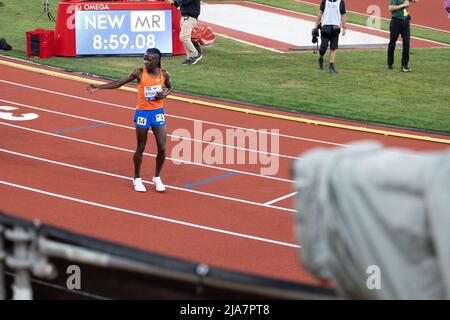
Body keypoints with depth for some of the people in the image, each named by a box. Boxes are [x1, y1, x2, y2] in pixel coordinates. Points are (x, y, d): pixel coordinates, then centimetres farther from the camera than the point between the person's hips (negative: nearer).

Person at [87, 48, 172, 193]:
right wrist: (99, 87, -9)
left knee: (162, 148, -2)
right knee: (140, 148, 7)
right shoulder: (139, 73, -10)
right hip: (142, 113, -2)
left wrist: (165, 93, -8)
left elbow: (169, 88, 16)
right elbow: (119, 83, -3)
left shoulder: (163, 74, -3)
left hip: (158, 113, 2)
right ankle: (137, 179, 24)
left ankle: (157, 178, 20)